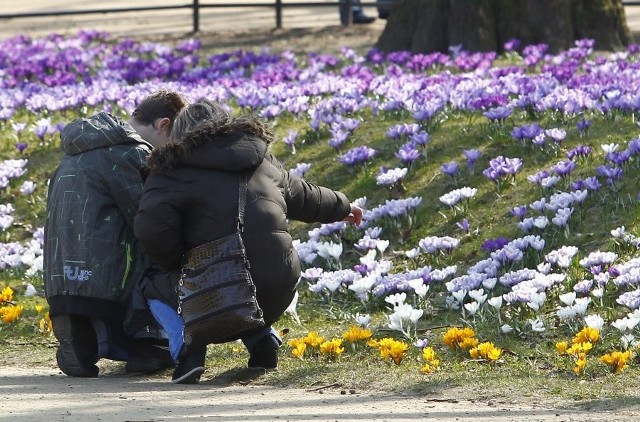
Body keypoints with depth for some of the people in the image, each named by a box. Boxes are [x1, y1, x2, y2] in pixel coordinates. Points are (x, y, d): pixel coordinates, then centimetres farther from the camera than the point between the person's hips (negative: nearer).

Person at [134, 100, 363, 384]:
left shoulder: (174, 171, 1)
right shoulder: (262, 160, 19)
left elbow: (151, 227, -16)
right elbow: (303, 196, 36)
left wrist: (177, 265, 2)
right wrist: (341, 207, 56)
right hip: (278, 296, 5)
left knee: (157, 288, 24)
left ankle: (188, 346, -3)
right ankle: (261, 337, 13)